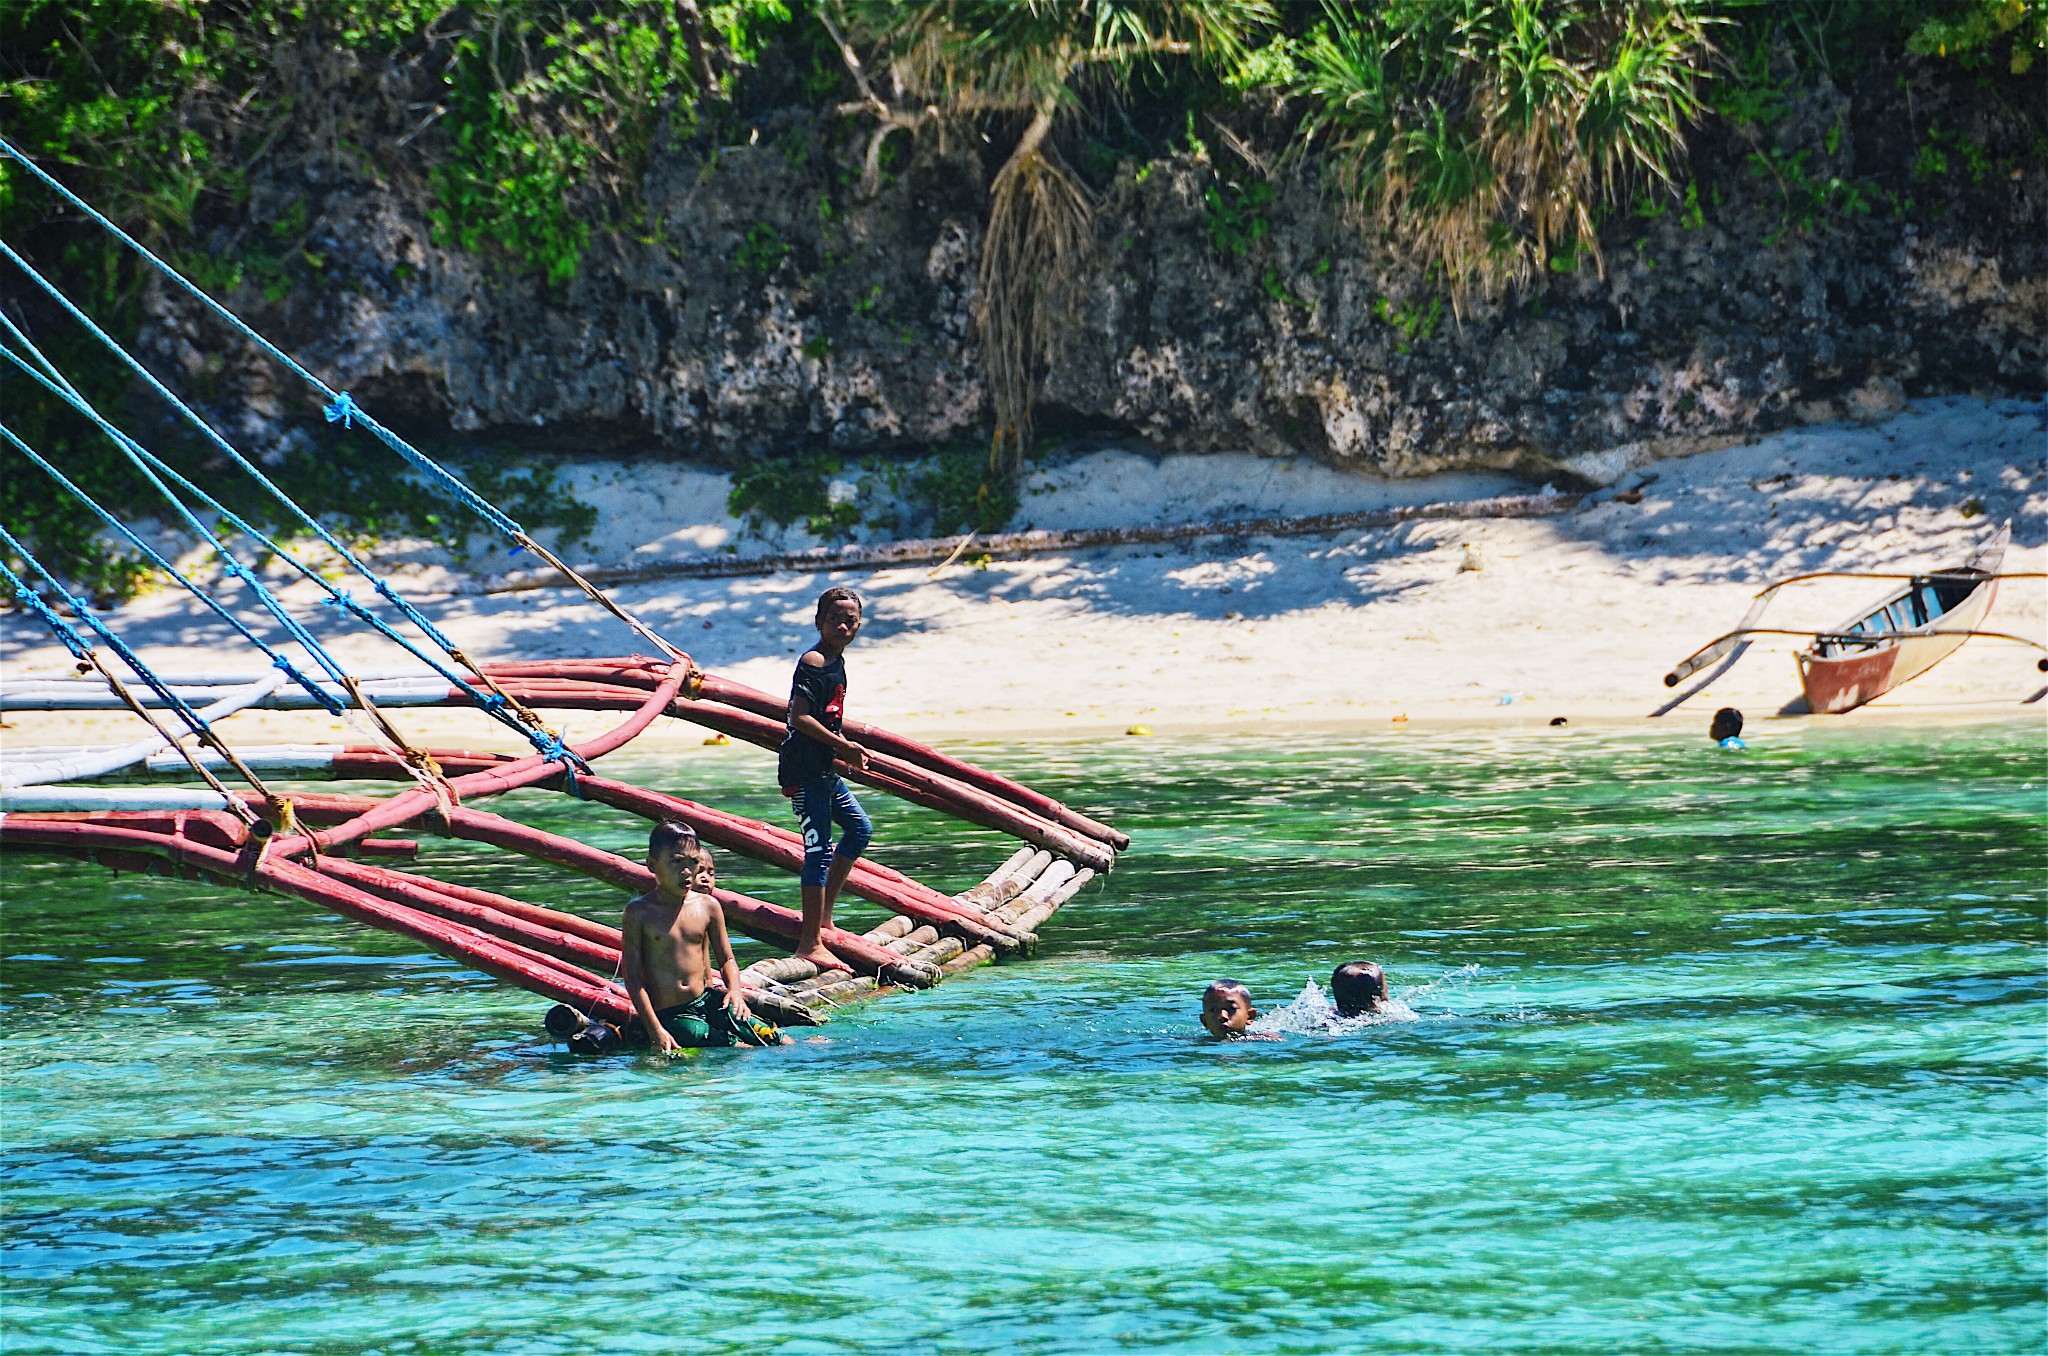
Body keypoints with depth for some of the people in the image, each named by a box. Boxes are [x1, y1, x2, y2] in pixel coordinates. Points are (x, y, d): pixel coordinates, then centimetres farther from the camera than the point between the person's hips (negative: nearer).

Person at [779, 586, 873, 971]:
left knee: (860, 829, 23)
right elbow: (799, 716, -23)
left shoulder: (837, 660, 14)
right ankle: (810, 943, -10)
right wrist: (843, 746, -17)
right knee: (819, 850, -11)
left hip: (825, 769, 11)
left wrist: (847, 750, 14)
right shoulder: (814, 661, -15)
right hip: (804, 769, -11)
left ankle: (823, 916, 28)